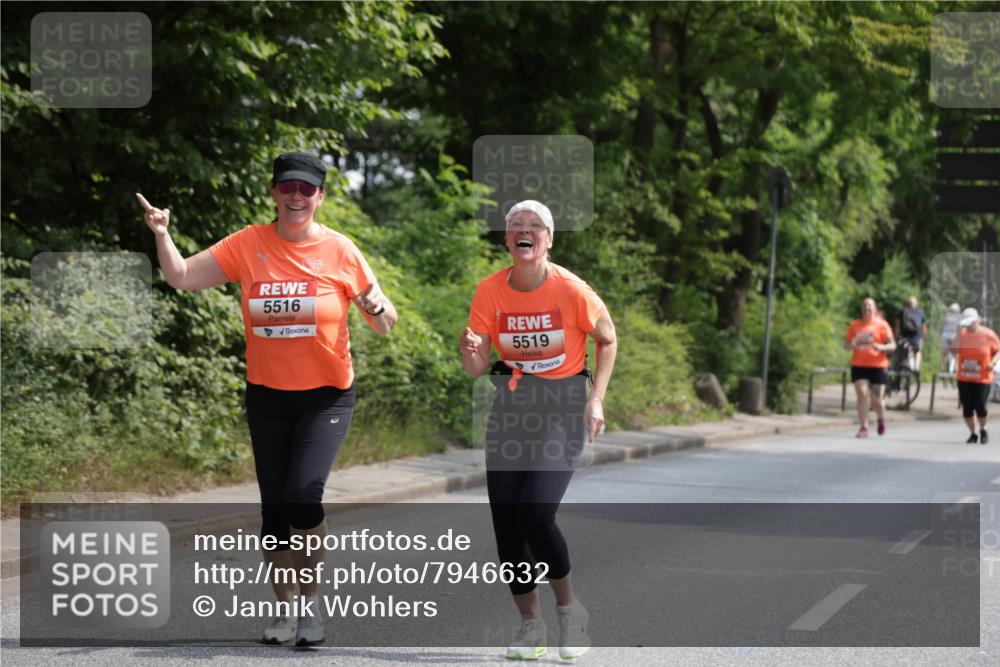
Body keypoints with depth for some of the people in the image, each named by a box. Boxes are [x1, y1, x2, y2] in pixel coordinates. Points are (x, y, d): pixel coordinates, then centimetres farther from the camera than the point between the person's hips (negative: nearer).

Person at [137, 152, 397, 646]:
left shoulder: (339, 251, -5)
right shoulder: (247, 245, -2)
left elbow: (383, 324, 0)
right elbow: (181, 277, 0)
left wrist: (377, 309, -22)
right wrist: (162, 235, -15)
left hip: (326, 395, -2)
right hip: (267, 396, 3)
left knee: (303, 496, -19)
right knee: (273, 508, 6)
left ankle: (311, 599, 0)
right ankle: (285, 606, 24)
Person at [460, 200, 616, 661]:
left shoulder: (571, 290, -14)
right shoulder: (490, 291, -5)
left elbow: (607, 341, 3)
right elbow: (476, 369, -2)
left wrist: (596, 399, -6)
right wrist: (470, 349, -25)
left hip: (562, 406, -4)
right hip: (510, 406, 4)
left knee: (536, 516, -18)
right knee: (506, 523, 0)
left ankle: (570, 611, 6)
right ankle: (530, 625, 18)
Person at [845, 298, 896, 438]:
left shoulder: (882, 325, 2)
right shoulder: (855, 325, 9)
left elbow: (892, 345, 0)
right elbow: (846, 345, 12)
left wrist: (881, 347, -21)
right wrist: (852, 344, -12)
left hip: (878, 367, -2)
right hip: (859, 366, 2)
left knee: (876, 400, 1)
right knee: (862, 395, -12)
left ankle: (881, 420, 33)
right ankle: (863, 428, -9)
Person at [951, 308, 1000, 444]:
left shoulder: (988, 334, -6)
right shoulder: (963, 334, 0)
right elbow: (954, 350, -10)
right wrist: (959, 333, -15)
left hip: (982, 378, -3)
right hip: (964, 378, 3)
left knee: (980, 406, -9)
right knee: (967, 408, 3)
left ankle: (983, 431, 19)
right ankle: (972, 434, 22)